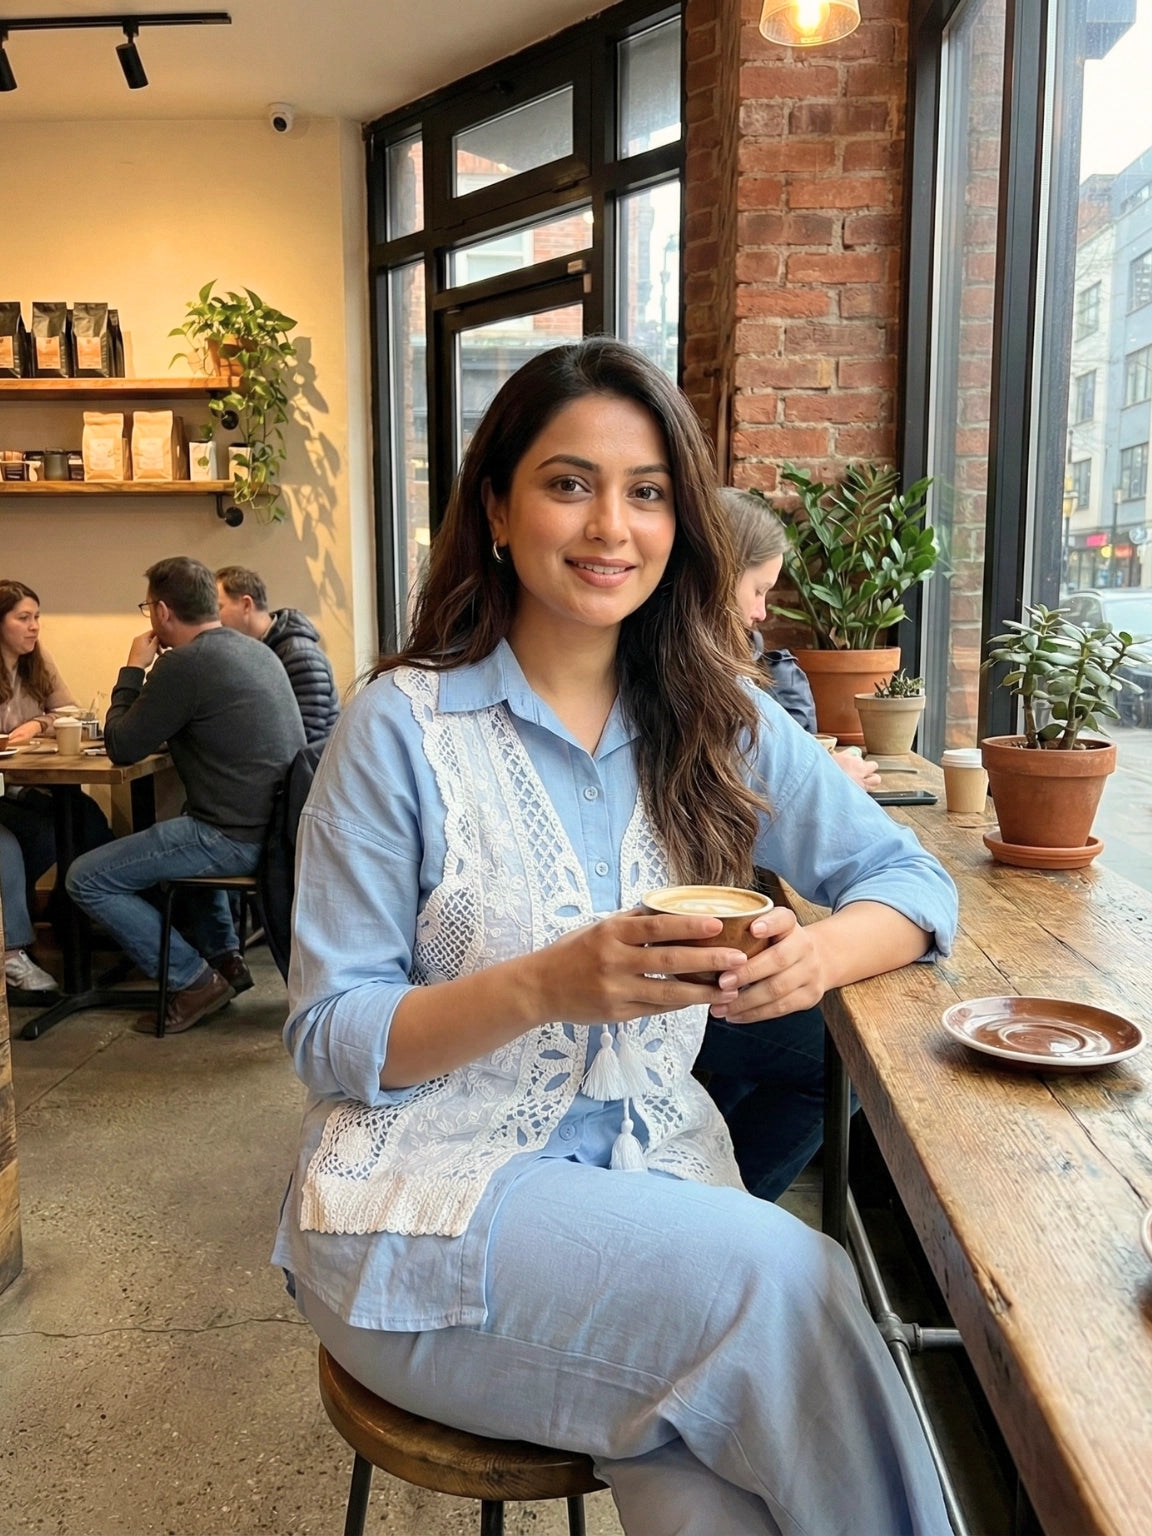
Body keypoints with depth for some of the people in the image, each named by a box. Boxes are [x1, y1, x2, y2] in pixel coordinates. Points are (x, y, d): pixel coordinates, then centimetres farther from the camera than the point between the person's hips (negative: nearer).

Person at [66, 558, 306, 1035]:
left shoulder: (184, 664, -16)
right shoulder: (255, 650, 12)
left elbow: (121, 748, -7)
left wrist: (133, 671, 4)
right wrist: (148, 674, 20)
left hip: (238, 837, -9)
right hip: (278, 823, 9)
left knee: (86, 879, 0)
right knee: (183, 830, 39)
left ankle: (195, 982, 3)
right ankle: (225, 957, 32)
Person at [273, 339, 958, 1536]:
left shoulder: (717, 719, 4)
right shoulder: (401, 727, -8)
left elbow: (909, 878, 7)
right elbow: (327, 1042, -7)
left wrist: (819, 953, -17)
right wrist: (547, 987, -25)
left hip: (652, 1162, 3)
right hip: (430, 1198, -2)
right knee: (784, 1279, -24)